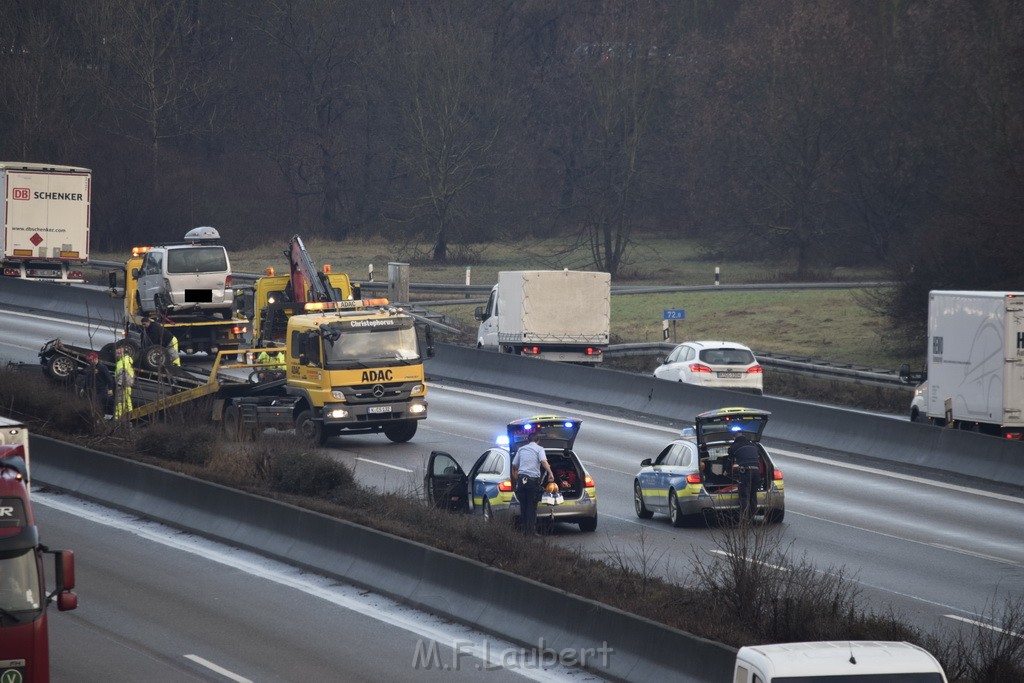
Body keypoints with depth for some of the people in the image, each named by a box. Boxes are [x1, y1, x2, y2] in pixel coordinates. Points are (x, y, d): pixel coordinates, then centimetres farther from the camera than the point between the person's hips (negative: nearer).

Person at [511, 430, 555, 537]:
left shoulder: (521, 449, 16)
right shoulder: (539, 449, 2)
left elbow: (514, 466, 19)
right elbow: (543, 461, -17)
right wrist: (550, 473, -25)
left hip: (521, 478, 4)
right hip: (533, 479, -4)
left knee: (523, 506, 10)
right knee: (532, 507, -1)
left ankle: (524, 530, 11)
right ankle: (531, 531, -4)